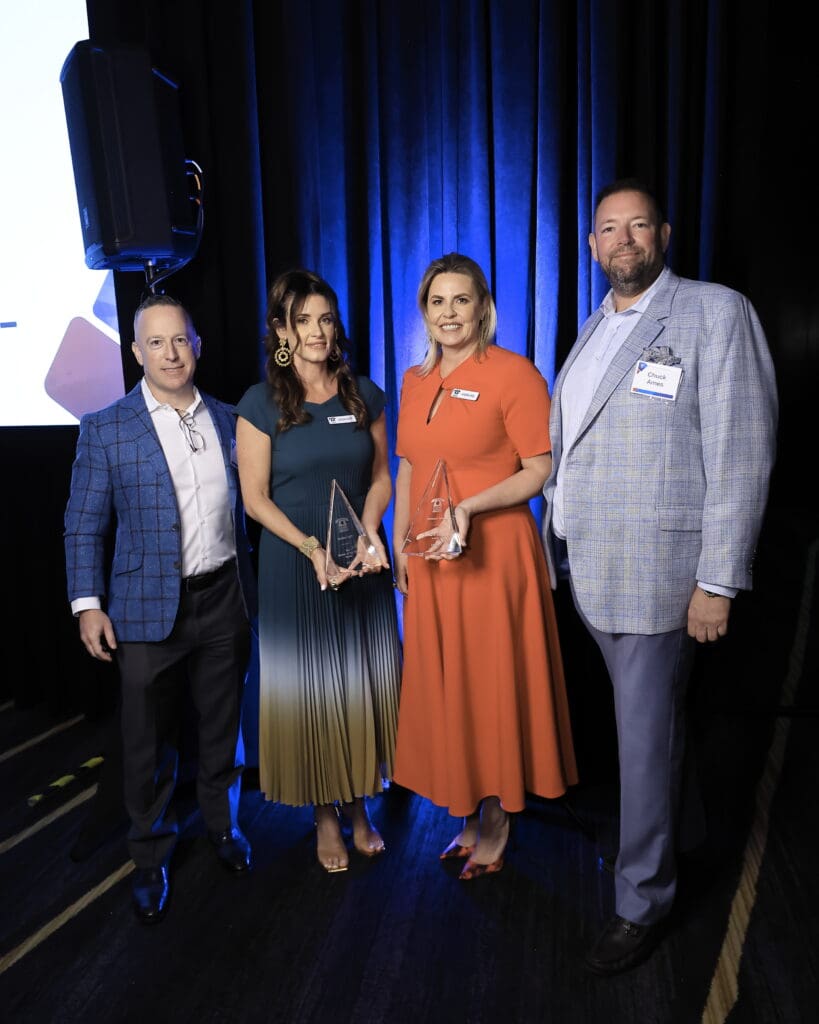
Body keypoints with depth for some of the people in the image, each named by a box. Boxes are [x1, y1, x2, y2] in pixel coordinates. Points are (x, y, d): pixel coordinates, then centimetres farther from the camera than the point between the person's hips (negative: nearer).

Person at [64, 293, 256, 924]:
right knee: (148, 743, 11)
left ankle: (223, 824, 40)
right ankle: (151, 859, 32)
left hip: (224, 600, 3)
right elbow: (84, 525, -2)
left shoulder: (228, 420, 5)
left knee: (223, 725, 17)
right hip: (147, 609, -2)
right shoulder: (105, 430, -4)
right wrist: (88, 604, -8)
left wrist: (251, 587, 9)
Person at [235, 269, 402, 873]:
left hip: (363, 564, 3)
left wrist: (368, 531, -10)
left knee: (364, 684, 10)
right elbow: (255, 499, -7)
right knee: (309, 687, 7)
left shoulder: (365, 395, 4)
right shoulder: (261, 403, -5)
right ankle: (326, 817, 27)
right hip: (294, 566, -2)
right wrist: (314, 549, -18)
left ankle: (359, 806, 31)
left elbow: (381, 476, 8)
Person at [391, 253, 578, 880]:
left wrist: (467, 508, -22)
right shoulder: (415, 381, 11)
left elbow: (541, 471, -11)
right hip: (432, 562, 6)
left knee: (496, 686, 6)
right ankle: (468, 818, 33)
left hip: (494, 555, -6)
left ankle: (497, 824, 27)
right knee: (444, 688, 13)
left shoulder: (513, 373, -9)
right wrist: (400, 547, 12)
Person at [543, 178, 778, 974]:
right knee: (648, 719, 20)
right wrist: (556, 536, 10)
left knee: (646, 735, 2)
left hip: (657, 571, -6)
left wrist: (718, 581, -17)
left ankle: (642, 901, 22)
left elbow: (741, 454, -14)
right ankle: (679, 831, 43)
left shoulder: (716, 313, -8)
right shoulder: (593, 327, 14)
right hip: (586, 567, 7)